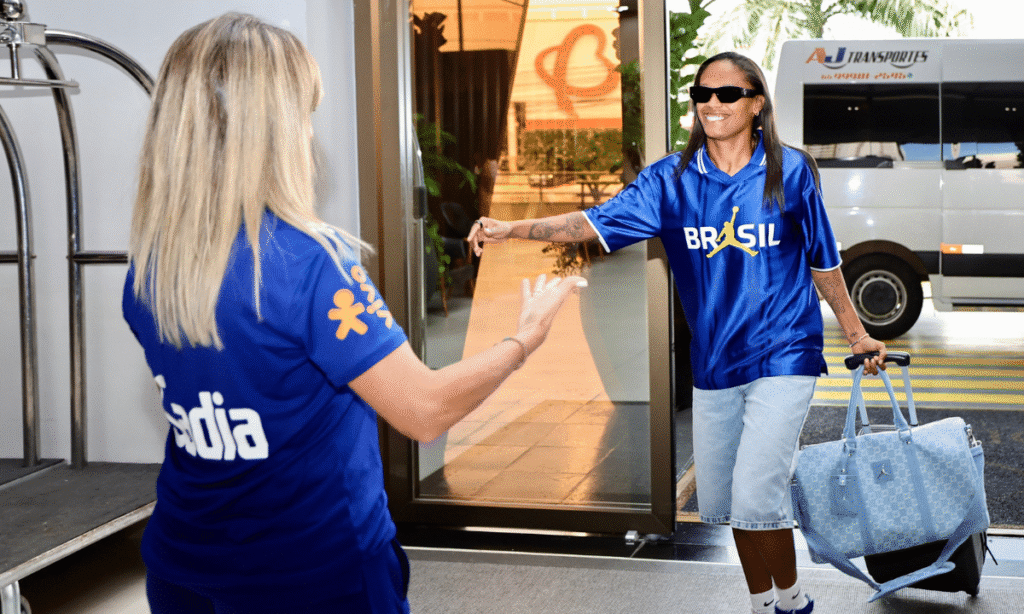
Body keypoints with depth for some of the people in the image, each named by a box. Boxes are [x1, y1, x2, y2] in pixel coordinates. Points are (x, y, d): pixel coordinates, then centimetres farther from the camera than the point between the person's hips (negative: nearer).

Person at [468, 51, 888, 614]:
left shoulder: (789, 172, -4)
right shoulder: (672, 178, 0)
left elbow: (823, 262, 6)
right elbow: (597, 221, -10)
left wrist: (856, 335, 14)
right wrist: (513, 228, -23)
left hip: (782, 356, -4)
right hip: (713, 361, 4)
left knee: (754, 495, -14)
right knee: (720, 499, 11)